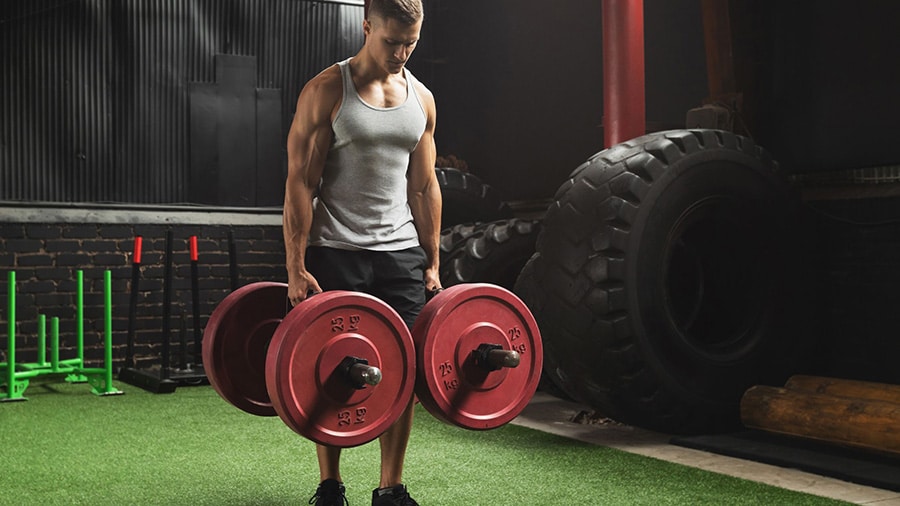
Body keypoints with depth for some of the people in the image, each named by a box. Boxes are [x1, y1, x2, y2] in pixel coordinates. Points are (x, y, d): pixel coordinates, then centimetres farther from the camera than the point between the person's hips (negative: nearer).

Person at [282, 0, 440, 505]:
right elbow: (300, 183, -8)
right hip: (335, 254, -4)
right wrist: (296, 268, -13)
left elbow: (425, 185, 13)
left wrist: (432, 264, 10)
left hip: (401, 253, 4)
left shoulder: (421, 98, 9)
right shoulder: (326, 91, -5)